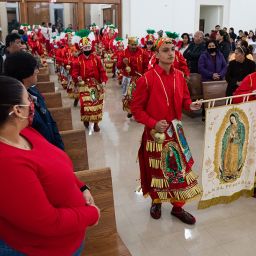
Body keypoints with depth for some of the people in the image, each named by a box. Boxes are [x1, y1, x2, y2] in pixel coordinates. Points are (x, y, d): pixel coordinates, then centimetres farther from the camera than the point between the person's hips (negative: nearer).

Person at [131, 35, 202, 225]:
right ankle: (156, 202, 36)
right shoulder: (147, 79, -14)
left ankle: (178, 207, 26)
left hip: (175, 131, 4)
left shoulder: (179, 76, 1)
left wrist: (191, 105, -12)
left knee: (180, 167, 7)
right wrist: (153, 123, -21)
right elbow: (136, 108, -10)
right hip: (155, 131, -4)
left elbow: (184, 99, 11)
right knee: (156, 169, 12)